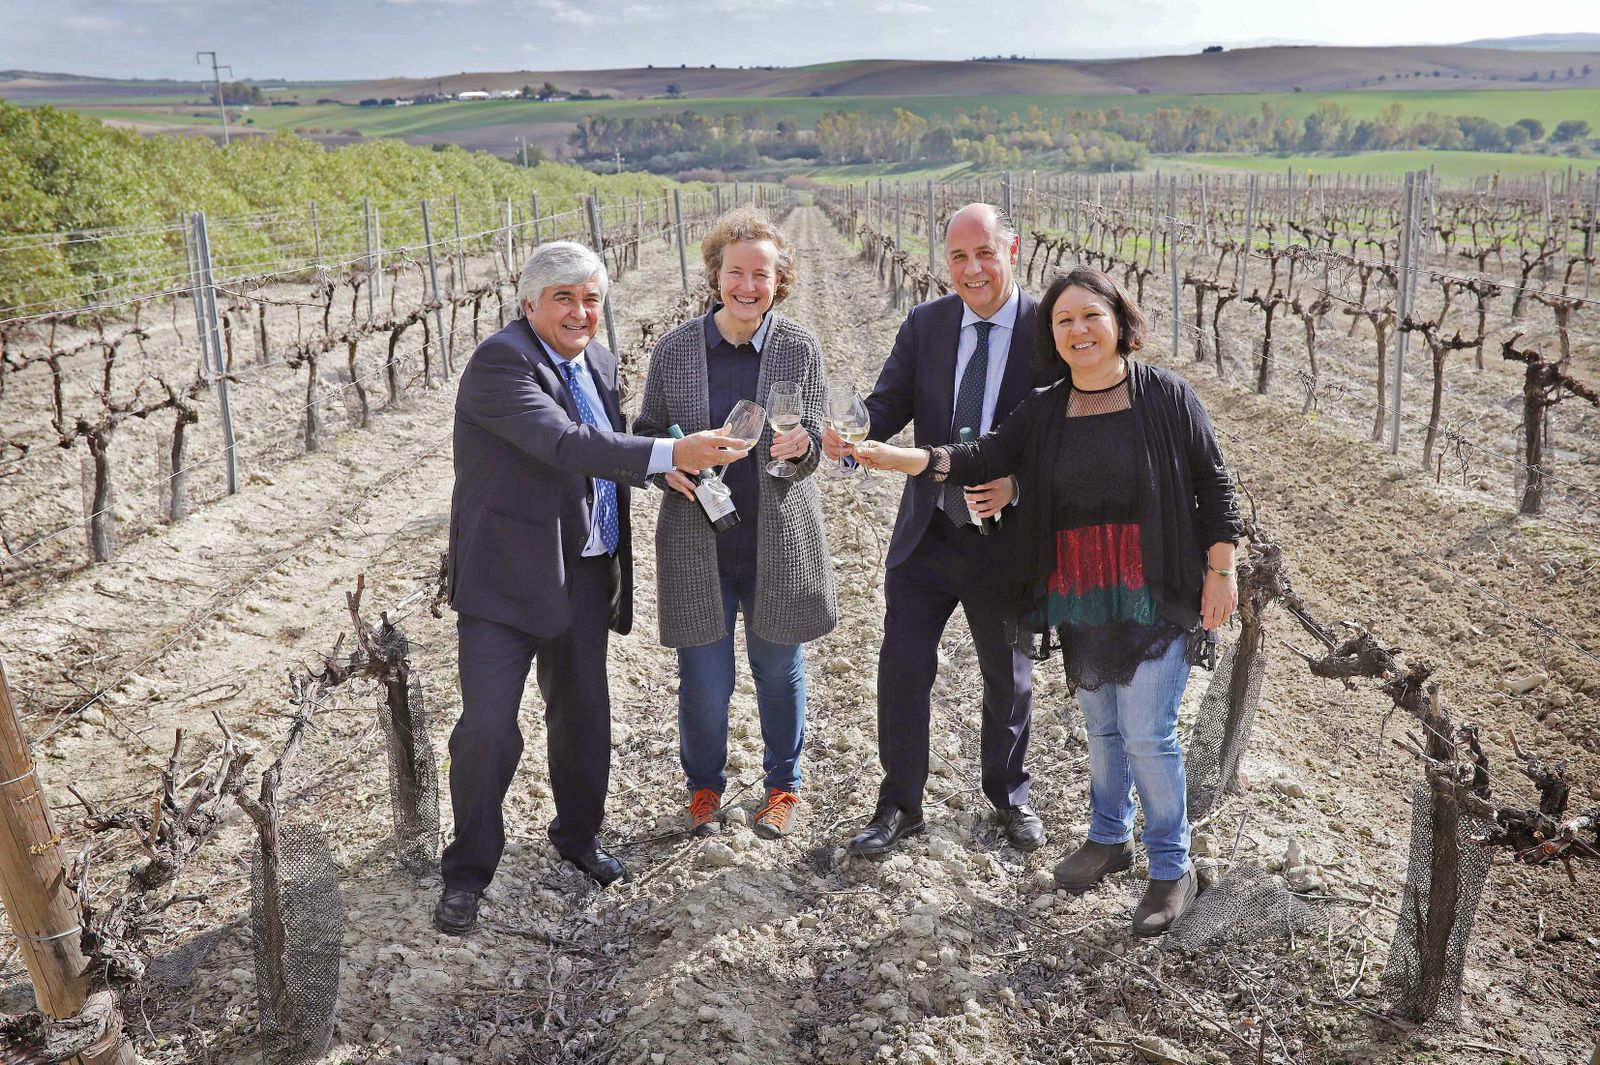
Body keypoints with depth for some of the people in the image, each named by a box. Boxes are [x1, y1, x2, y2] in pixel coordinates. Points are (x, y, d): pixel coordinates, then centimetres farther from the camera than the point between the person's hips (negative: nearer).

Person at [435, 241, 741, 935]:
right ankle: (468, 872, 14)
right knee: (487, 727, -6)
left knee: (583, 715, 18)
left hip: (584, 572, 7)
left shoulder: (597, 362, 9)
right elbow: (563, 444, -30)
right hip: (508, 574, -7)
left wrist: (666, 467, -1)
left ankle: (579, 835, 39)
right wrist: (669, 454, -36)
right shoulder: (500, 362, -17)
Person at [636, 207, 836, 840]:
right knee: (703, 679, 6)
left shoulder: (799, 348, -1)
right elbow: (646, 432, 8)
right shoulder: (675, 349, -1)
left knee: (779, 670, 13)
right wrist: (667, 466, -13)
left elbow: (815, 444, 0)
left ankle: (783, 785, 36)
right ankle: (704, 786, 33)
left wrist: (801, 445, -24)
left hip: (779, 539, 0)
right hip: (697, 542, 0)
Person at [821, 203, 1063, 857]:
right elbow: (889, 404, -6)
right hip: (927, 532, 2)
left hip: (1007, 537, -2)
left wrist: (1020, 483, -27)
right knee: (902, 668, 5)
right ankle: (899, 805, 24)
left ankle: (1009, 796, 38)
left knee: (1007, 677, 16)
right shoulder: (924, 324, -1)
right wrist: (851, 435, -28)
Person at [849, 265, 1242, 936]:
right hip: (1080, 601, 4)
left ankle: (1172, 868, 16)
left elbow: (1214, 486, -3)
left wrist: (1221, 572, -6)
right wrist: (899, 458, -19)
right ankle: (1111, 837, 37)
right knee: (1100, 724, 17)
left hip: (1153, 598, -4)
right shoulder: (1044, 411, 4)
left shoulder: (1167, 396, -6)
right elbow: (984, 459, -6)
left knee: (1147, 733, -3)